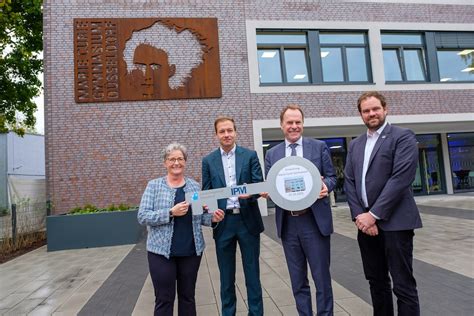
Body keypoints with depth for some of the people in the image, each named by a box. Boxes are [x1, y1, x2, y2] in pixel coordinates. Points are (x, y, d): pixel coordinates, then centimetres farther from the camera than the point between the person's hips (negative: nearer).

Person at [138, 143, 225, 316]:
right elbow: (143, 216, -10)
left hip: (191, 251, 3)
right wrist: (171, 212, -22)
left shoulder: (194, 186, 5)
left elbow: (200, 216, 9)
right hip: (162, 251, -2)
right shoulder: (154, 185, -3)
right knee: (164, 299, 7)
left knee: (188, 296, 15)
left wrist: (213, 217, -12)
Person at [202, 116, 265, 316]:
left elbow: (260, 185, -2)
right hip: (223, 222, 1)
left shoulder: (250, 156, 2)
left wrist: (249, 193, -23)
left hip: (248, 220, -1)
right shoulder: (208, 161, 5)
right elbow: (206, 193, 5)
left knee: (252, 272, 11)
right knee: (226, 275, 14)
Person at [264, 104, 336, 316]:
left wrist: (325, 186, -18)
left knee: (321, 277, 7)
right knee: (298, 281, 15)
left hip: (315, 221, -2)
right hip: (287, 223, 3)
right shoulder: (272, 154, 9)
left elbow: (331, 177, 4)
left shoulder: (319, 147, 3)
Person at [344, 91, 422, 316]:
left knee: (403, 285, 1)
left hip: (394, 222, -5)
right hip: (366, 222, 6)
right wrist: (359, 215, -5)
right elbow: (349, 182, 8)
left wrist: (374, 214, -17)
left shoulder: (403, 137, -3)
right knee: (376, 281, 16)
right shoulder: (355, 145, 14)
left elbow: (401, 178, -15)